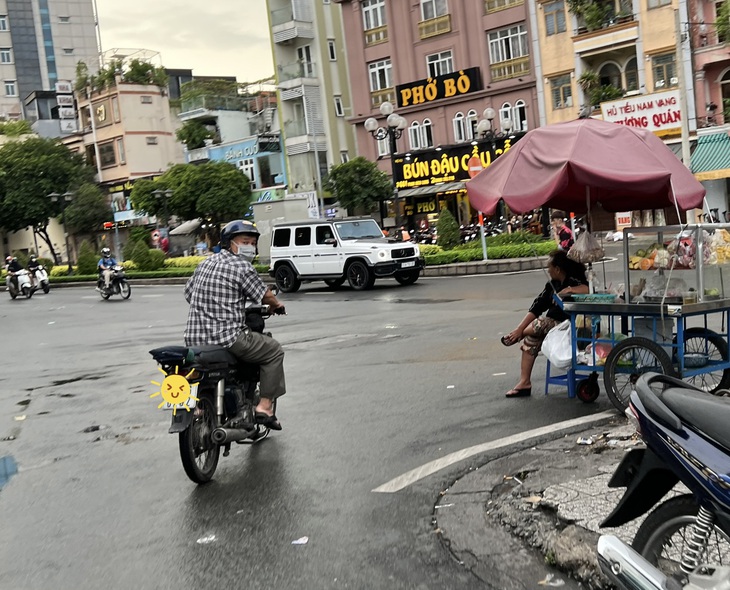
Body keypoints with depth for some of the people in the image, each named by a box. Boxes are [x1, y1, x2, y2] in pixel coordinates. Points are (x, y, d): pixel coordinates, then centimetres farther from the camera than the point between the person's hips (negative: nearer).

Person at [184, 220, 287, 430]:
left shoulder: (205, 263, 13)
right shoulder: (242, 266, -8)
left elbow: (189, 293, 22)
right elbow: (266, 296, -2)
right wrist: (277, 306, 20)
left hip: (194, 339, 8)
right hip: (227, 338, -7)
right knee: (274, 351, 10)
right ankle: (264, 407, 6)